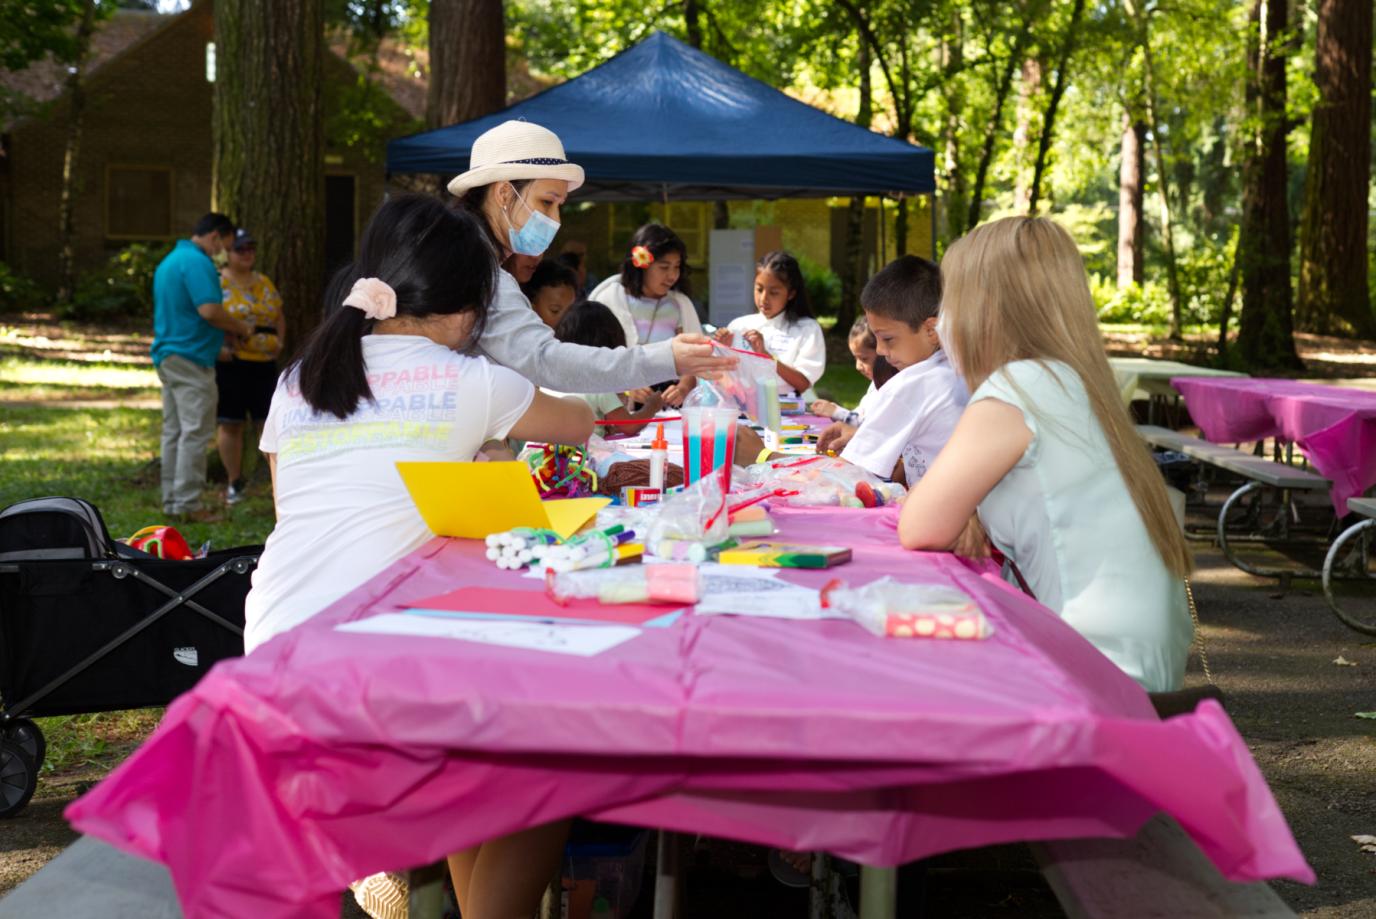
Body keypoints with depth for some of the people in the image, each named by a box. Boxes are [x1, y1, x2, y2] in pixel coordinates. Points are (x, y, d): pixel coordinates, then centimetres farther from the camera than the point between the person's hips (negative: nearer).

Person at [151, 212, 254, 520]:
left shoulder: (168, 261, 19)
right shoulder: (197, 262, -13)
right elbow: (209, 310, -23)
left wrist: (224, 332, 23)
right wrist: (241, 327, -6)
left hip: (166, 354, 10)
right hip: (191, 357, -10)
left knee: (173, 431, 12)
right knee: (195, 431, -7)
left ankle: (172, 501, 16)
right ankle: (187, 503, -6)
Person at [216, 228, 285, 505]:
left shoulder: (264, 283, 15)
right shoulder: (217, 282, -4)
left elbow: (279, 316, 23)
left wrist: (280, 341, 7)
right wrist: (217, 346, -19)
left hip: (264, 363, 4)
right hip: (229, 362, -4)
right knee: (229, 423, 2)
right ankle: (235, 482, 12)